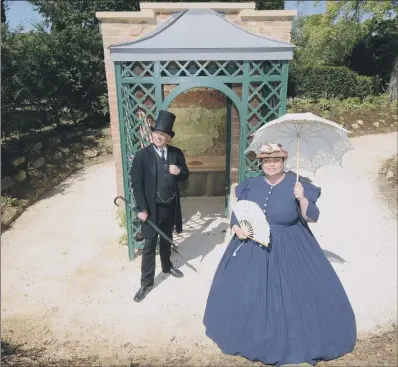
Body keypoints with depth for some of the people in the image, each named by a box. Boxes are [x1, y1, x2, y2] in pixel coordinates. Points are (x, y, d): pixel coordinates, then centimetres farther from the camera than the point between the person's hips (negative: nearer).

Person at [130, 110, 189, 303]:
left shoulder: (176, 153, -1)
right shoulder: (142, 155, -12)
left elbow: (185, 176, 8)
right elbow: (136, 184, -11)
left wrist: (179, 172, -16)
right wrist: (142, 209, -15)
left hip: (171, 206, 4)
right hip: (152, 207, -4)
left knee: (167, 239, 23)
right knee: (149, 245, 4)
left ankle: (167, 266, 47)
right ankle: (146, 282, 18)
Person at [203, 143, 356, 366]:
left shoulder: (298, 184, -9)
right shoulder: (251, 185, 0)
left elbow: (312, 217, -12)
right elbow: (236, 212, 7)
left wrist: (302, 198, -28)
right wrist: (236, 228, -11)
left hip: (289, 251, -3)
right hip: (252, 249, 3)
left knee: (292, 296, 5)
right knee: (247, 294, 13)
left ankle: (295, 340, 32)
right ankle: (252, 335, 39)